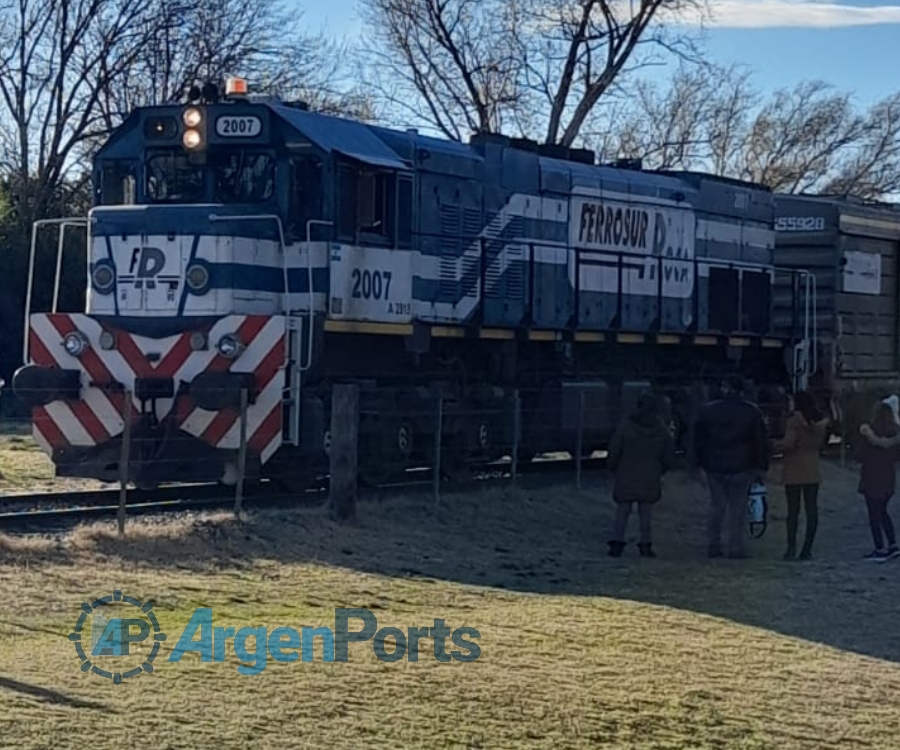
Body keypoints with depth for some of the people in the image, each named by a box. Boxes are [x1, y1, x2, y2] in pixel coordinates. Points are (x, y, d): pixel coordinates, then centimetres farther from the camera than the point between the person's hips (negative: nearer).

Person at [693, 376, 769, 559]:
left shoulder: (709, 410, 4)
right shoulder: (752, 412, 0)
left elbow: (699, 438, 8)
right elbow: (760, 441, 1)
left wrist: (699, 462, 14)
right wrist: (761, 466, 5)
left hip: (715, 467, 2)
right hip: (741, 467, -2)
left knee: (716, 506, 10)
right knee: (738, 507, 2)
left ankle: (713, 546, 9)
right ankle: (737, 548, 0)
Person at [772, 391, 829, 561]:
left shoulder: (795, 420, -12)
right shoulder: (820, 422, 6)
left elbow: (788, 443, -19)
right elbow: (820, 444, 14)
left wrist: (775, 444, -3)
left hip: (794, 470, -5)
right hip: (813, 471, 5)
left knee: (793, 510, 0)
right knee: (812, 509, 5)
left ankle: (791, 548, -2)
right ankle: (807, 548, 4)